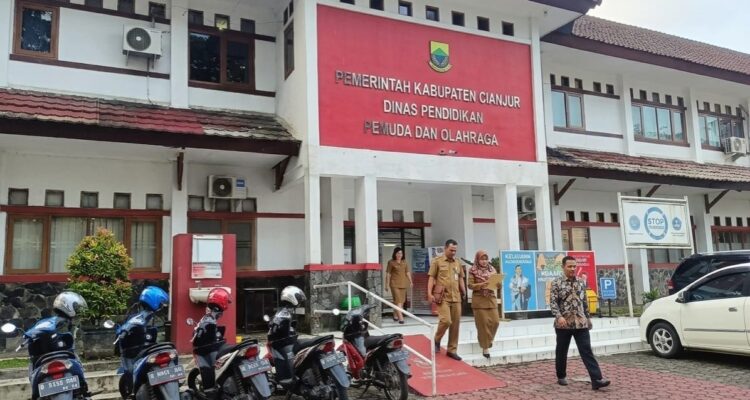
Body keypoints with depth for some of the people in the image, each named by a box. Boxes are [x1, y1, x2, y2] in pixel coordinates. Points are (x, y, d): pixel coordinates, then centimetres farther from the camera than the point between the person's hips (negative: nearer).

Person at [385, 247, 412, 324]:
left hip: (403, 283, 6)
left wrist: (410, 281, 8)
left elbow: (408, 272, 14)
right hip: (395, 284, -5)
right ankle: (400, 317, -17)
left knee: (402, 301, 11)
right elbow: (388, 274, -4)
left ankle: (395, 315, 27)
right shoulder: (391, 262, -4)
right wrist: (387, 284, -7)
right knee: (398, 301, -12)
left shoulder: (404, 262, 10)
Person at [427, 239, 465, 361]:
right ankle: (437, 340, 13)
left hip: (456, 298, 5)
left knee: (455, 324, 6)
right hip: (442, 297, -5)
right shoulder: (437, 261, -1)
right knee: (446, 321, -16)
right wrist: (430, 293, -13)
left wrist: (464, 292, 13)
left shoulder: (458, 262, 13)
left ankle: (452, 350, 17)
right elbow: (431, 278, -4)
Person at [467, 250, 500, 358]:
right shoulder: (473, 270, -2)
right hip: (479, 300, -4)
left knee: (495, 321, -1)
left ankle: (489, 339, 27)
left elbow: (497, 284, 10)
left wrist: (498, 283, -13)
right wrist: (481, 285, -22)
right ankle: (485, 348, 7)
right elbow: (470, 285, -7)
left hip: (491, 299, 4)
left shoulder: (492, 269, 10)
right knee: (483, 323, -3)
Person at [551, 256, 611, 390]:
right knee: (561, 352, 9)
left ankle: (597, 380, -10)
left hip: (581, 323, 3)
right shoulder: (556, 283, -4)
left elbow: (585, 302, 17)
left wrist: (588, 318, 17)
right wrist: (559, 316, -24)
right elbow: (553, 302, -10)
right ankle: (561, 377, 24)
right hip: (563, 324, -3)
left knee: (587, 351, -5)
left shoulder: (580, 282, 10)